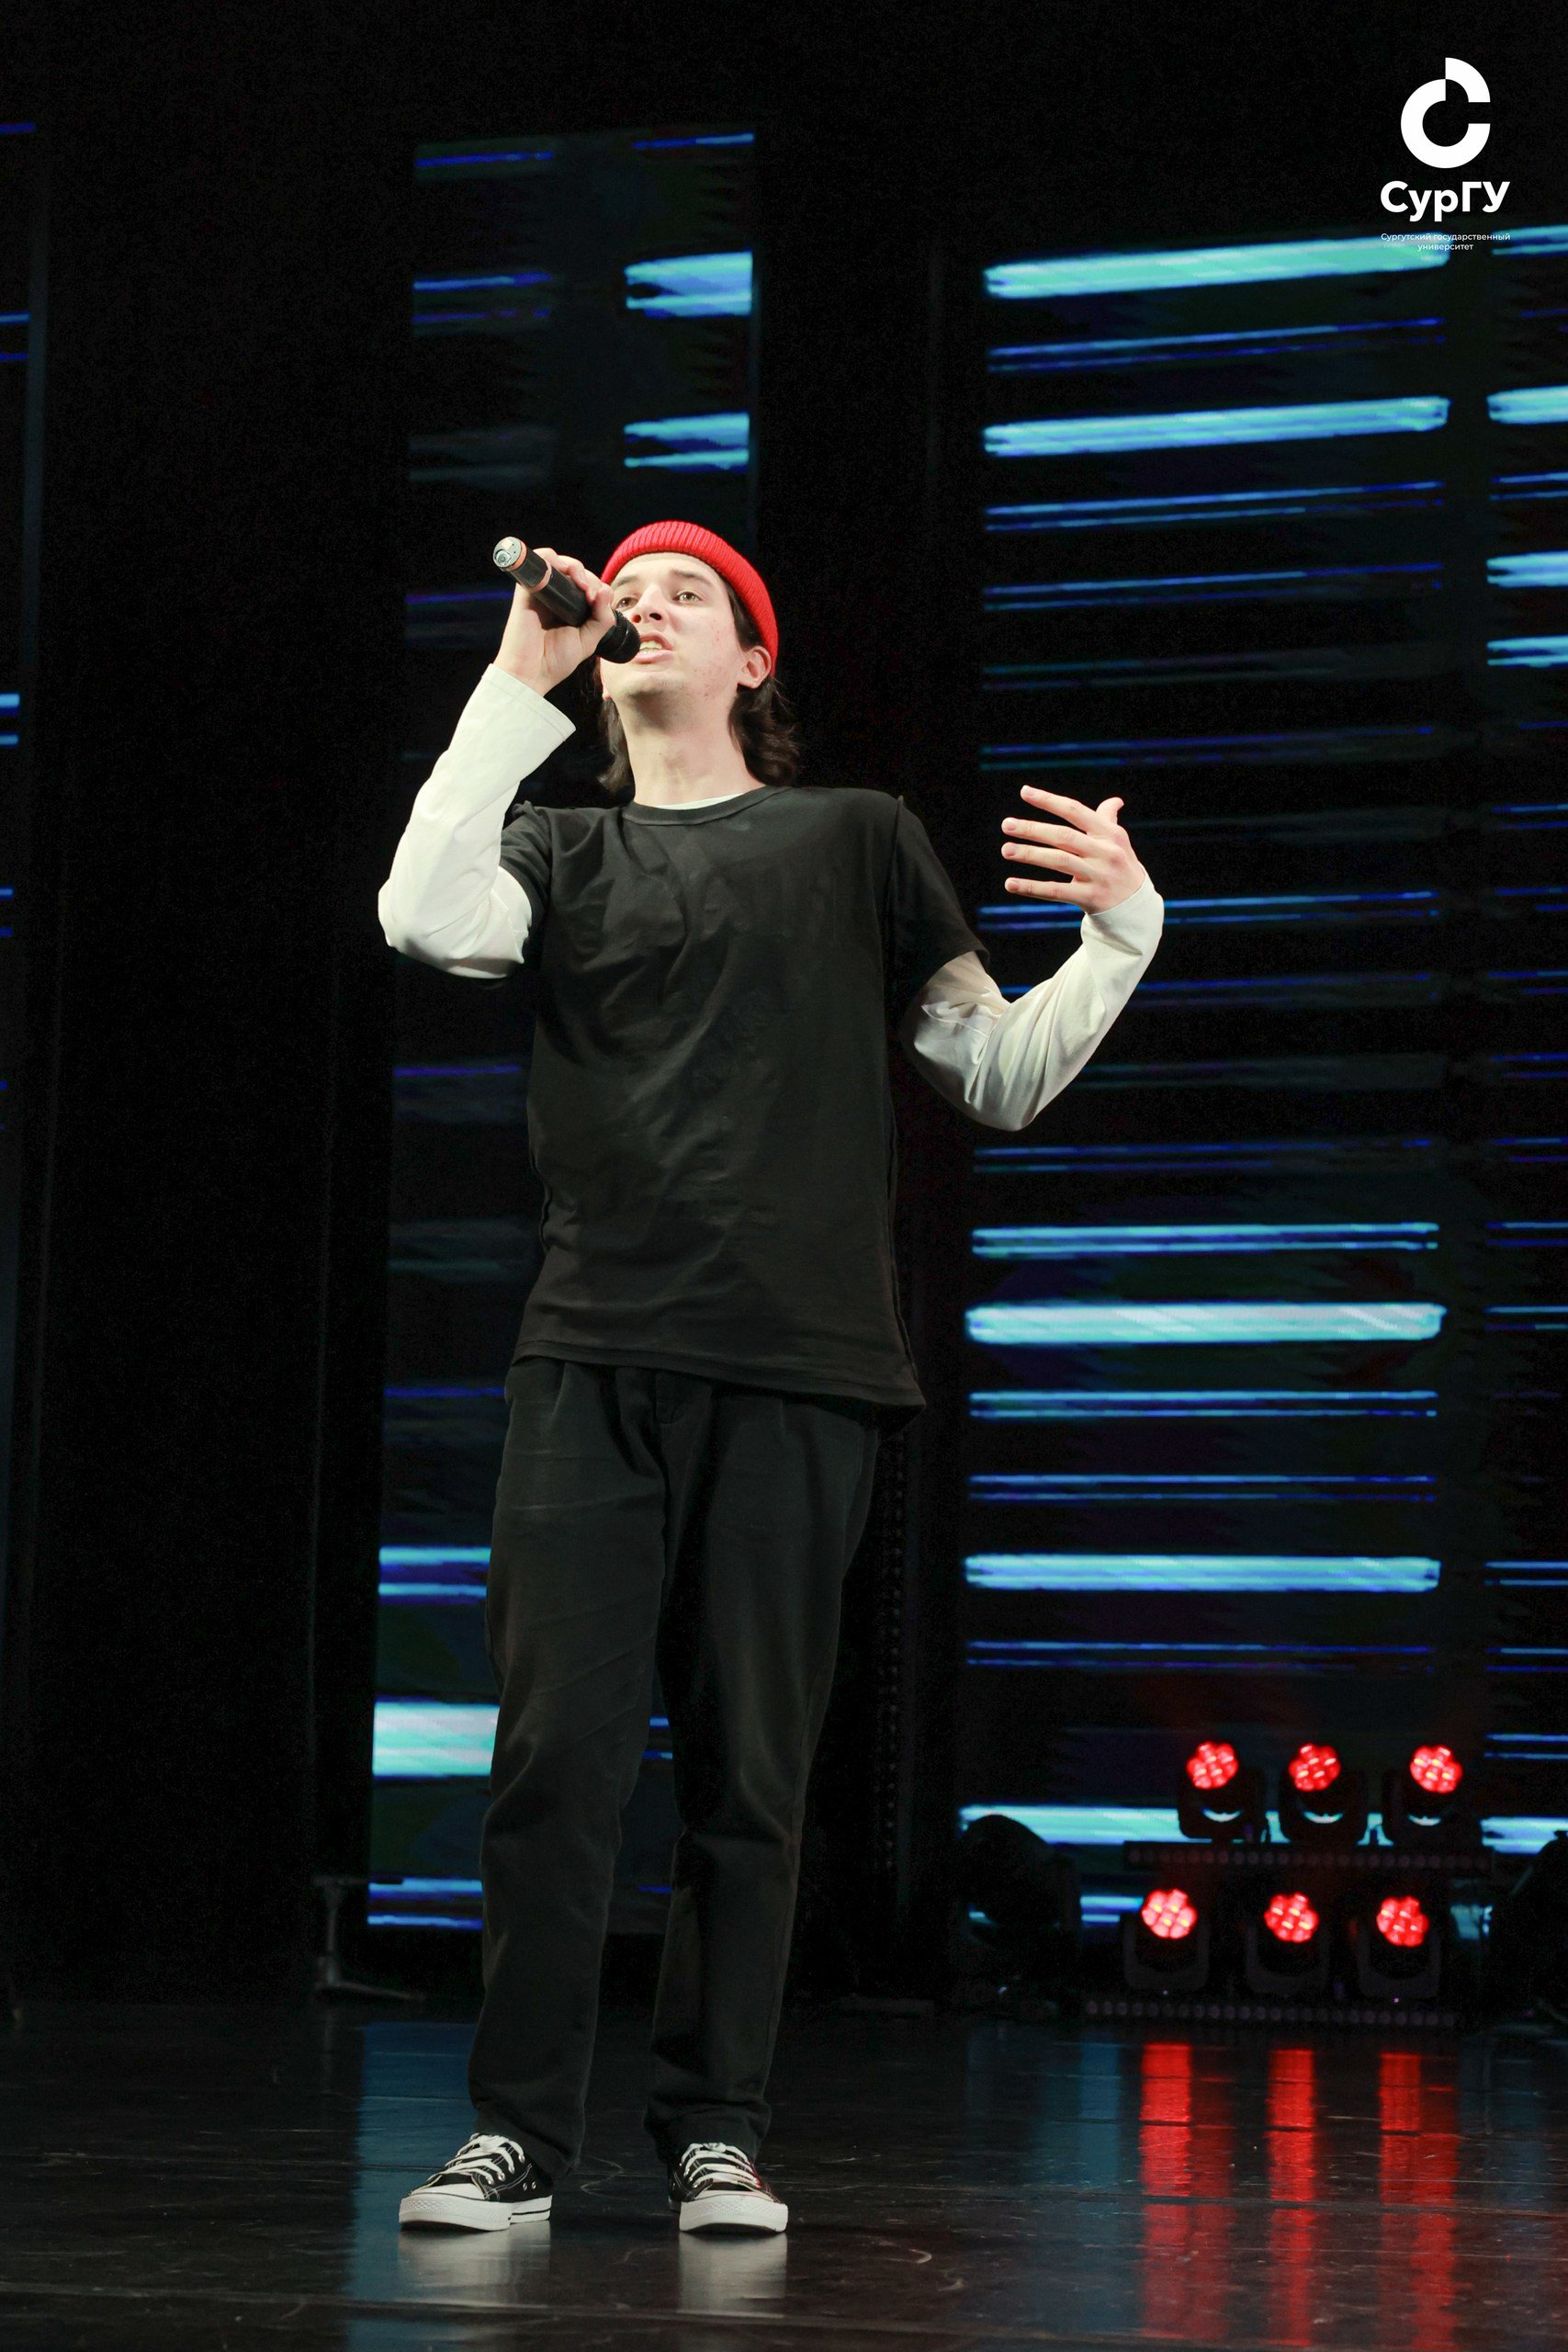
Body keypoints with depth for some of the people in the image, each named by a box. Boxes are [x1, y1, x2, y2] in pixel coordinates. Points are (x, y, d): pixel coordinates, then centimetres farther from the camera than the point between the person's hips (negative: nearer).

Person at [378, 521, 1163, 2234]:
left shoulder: (856, 841, 16)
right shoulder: (560, 853, 17)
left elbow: (1003, 1076, 15)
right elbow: (424, 919, -7)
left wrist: (1123, 932, -2)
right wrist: (518, 683, -6)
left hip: (795, 1371, 0)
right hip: (594, 1356, 1)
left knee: (748, 1769, 1)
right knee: (555, 1752, -5)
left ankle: (716, 2134, 9)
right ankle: (518, 2130, 3)